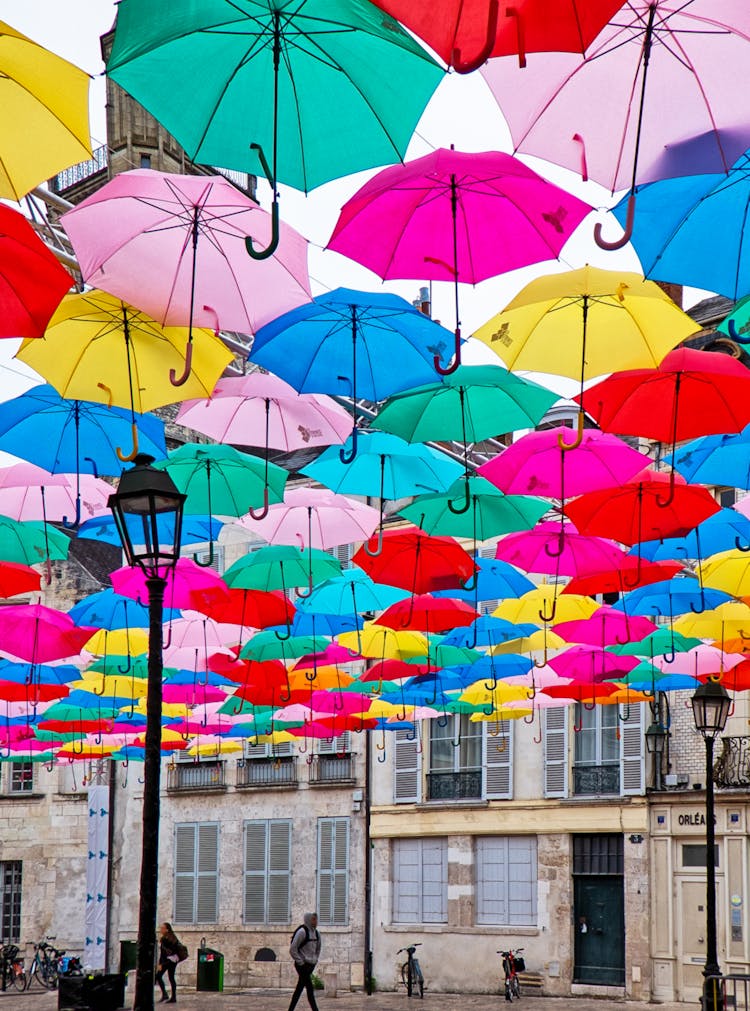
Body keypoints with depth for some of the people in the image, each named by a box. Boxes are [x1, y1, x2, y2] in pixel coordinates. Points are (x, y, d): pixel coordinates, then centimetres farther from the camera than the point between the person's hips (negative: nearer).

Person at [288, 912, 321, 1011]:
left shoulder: (315, 933, 11)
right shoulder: (302, 932, -13)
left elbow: (318, 949, 27)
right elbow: (292, 949, -15)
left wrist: (315, 960, 16)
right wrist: (300, 962, -15)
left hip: (311, 965, 8)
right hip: (302, 965, -8)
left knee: (299, 988, 12)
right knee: (310, 989, -11)